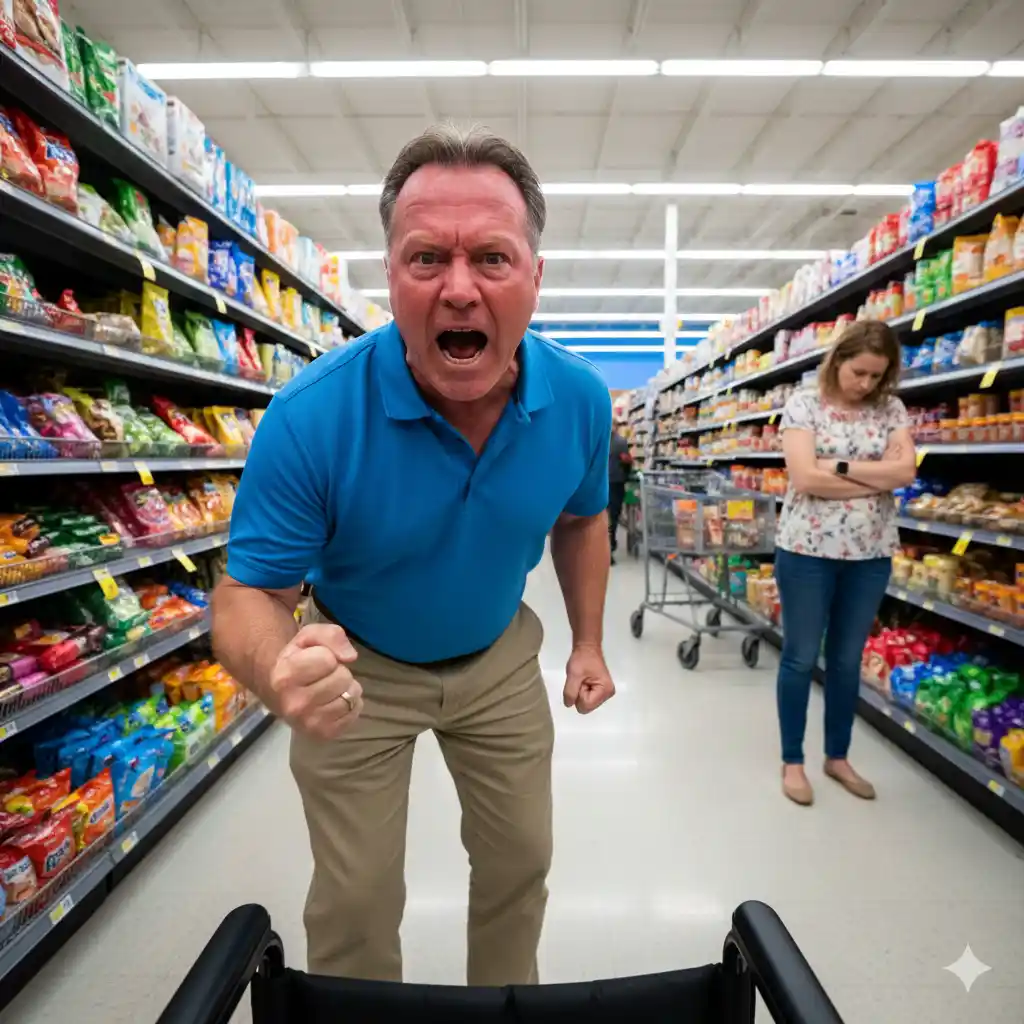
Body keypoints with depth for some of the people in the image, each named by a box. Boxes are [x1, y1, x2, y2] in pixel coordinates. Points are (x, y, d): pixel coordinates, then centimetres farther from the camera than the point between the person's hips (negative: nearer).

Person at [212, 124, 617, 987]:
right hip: (357, 667, -2)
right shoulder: (312, 416, -30)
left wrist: (589, 642, 2)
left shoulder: (579, 398, -18)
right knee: (355, 905, 13)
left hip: (500, 658, 4)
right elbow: (248, 592, -22)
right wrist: (282, 672, -44)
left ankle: (508, 1005, 55)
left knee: (520, 863, 22)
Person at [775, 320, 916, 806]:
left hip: (871, 554, 4)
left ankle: (837, 757, 33)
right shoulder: (804, 403, -4)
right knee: (800, 658, 6)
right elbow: (805, 478, -17)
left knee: (847, 659, 15)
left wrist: (840, 465, -14)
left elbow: (905, 471, -7)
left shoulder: (890, 409, 7)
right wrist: (879, 475, -10)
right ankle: (792, 761, 23)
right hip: (807, 549, -4)